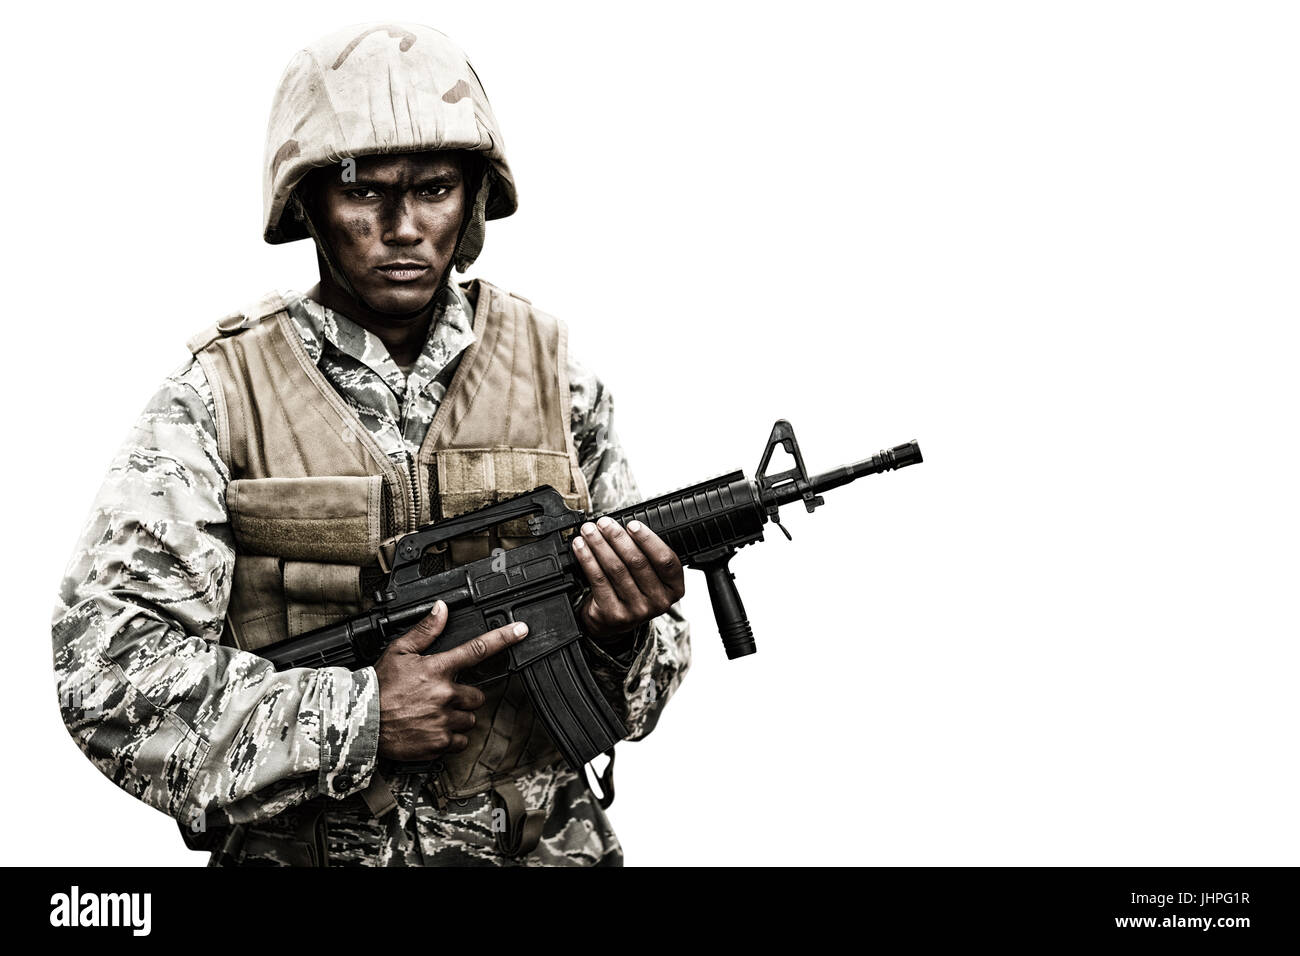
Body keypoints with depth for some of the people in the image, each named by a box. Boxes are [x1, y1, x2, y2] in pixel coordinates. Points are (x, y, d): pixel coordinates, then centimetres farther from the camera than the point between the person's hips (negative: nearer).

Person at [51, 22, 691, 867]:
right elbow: (101, 667, -8)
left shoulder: (551, 372, 5)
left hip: (545, 844, 3)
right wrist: (354, 718, -14)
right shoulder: (221, 394, -3)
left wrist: (620, 636, -11)